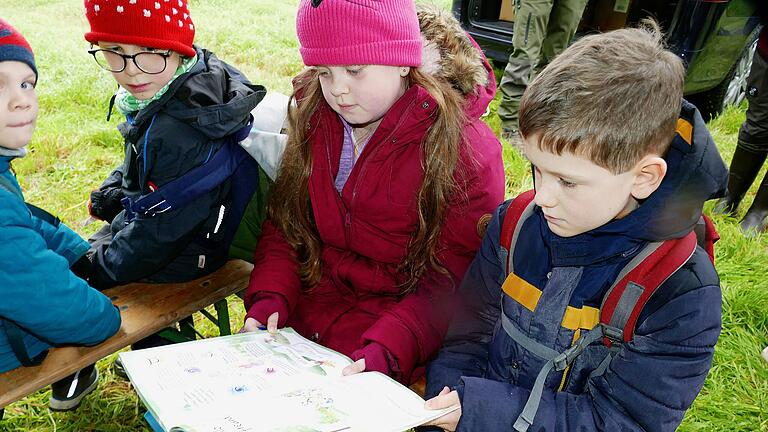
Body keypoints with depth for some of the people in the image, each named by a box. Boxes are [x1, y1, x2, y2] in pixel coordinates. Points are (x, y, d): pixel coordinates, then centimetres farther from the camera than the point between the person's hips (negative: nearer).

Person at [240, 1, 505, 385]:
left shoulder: (465, 149, -18)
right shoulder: (314, 117, 0)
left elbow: (450, 283, -16)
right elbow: (285, 220, 5)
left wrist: (384, 352, -30)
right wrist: (269, 299, -12)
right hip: (306, 313, 5)